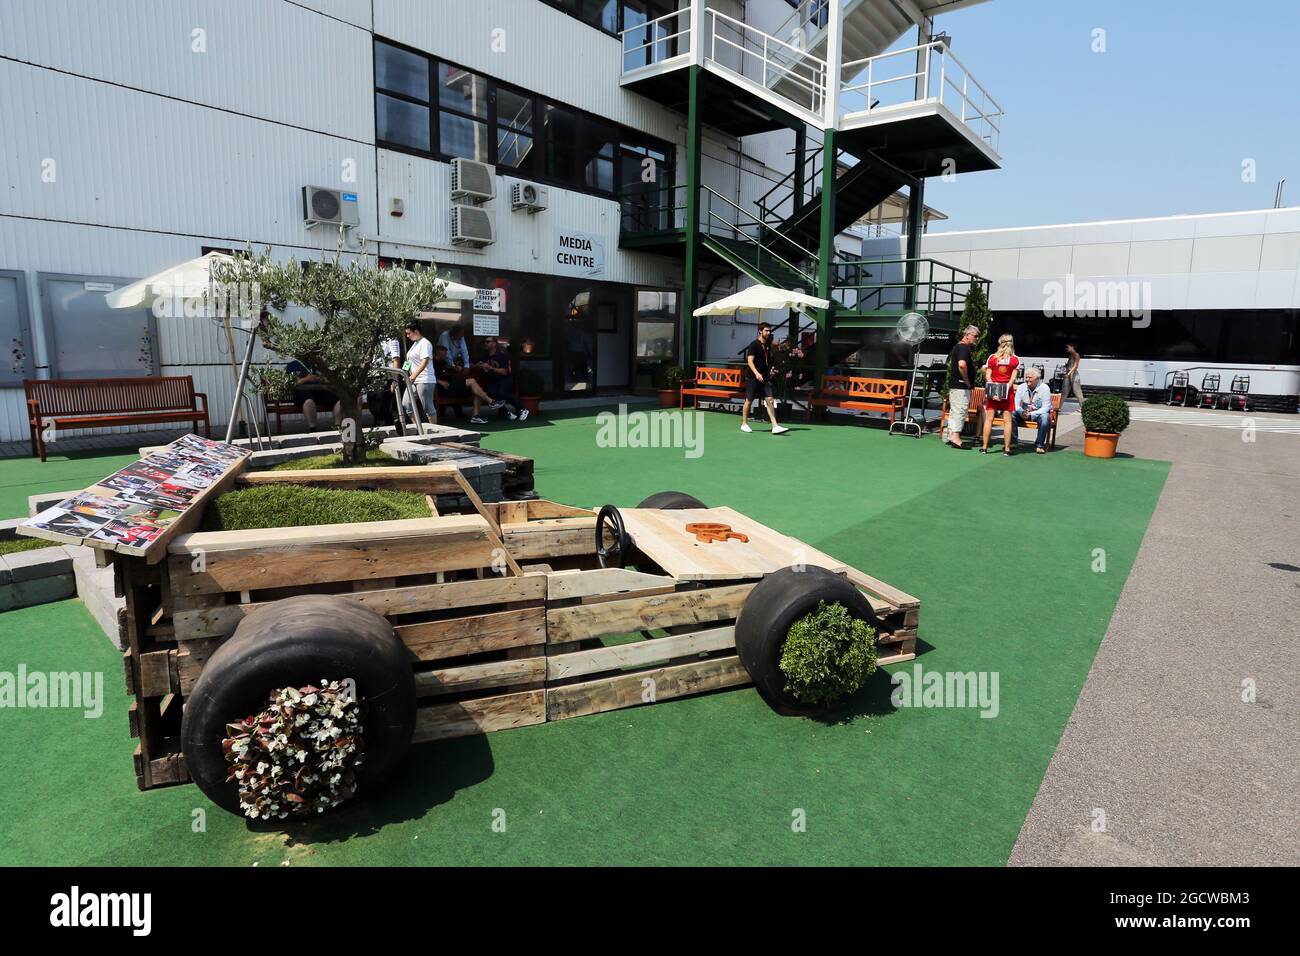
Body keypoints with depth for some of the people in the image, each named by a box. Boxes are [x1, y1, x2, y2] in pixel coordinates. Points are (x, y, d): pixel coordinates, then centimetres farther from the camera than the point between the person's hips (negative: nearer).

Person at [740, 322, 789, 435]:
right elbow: (749, 361, -17)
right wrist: (757, 373, -29)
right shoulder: (754, 344, -8)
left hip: (764, 378, 6)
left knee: (770, 400, -5)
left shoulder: (767, 345, 13)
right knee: (749, 400, 5)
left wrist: (769, 371, 13)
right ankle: (744, 424, 20)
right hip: (752, 378, -6)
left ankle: (775, 426, -9)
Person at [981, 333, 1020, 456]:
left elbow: (988, 376, -4)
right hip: (1007, 391, 0)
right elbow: (1013, 378, -7)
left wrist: (993, 392, -7)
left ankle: (984, 447, 4)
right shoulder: (1015, 360, 1)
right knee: (1007, 420, 4)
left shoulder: (992, 357, 1)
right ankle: (1007, 448, 4)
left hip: (993, 390, 0)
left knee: (989, 419, 4)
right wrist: (1006, 389, -7)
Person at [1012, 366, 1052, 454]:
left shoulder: (1044, 388, -13)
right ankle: (1013, 441, -14)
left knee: (1045, 417, -36)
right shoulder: (1021, 387, -3)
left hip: (1039, 413, -3)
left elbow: (1045, 408, -19)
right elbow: (1016, 404, -5)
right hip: (1024, 413, 3)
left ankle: (1039, 445, -22)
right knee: (1011, 414, -24)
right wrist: (1022, 412, -26)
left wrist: (1031, 414, -31)